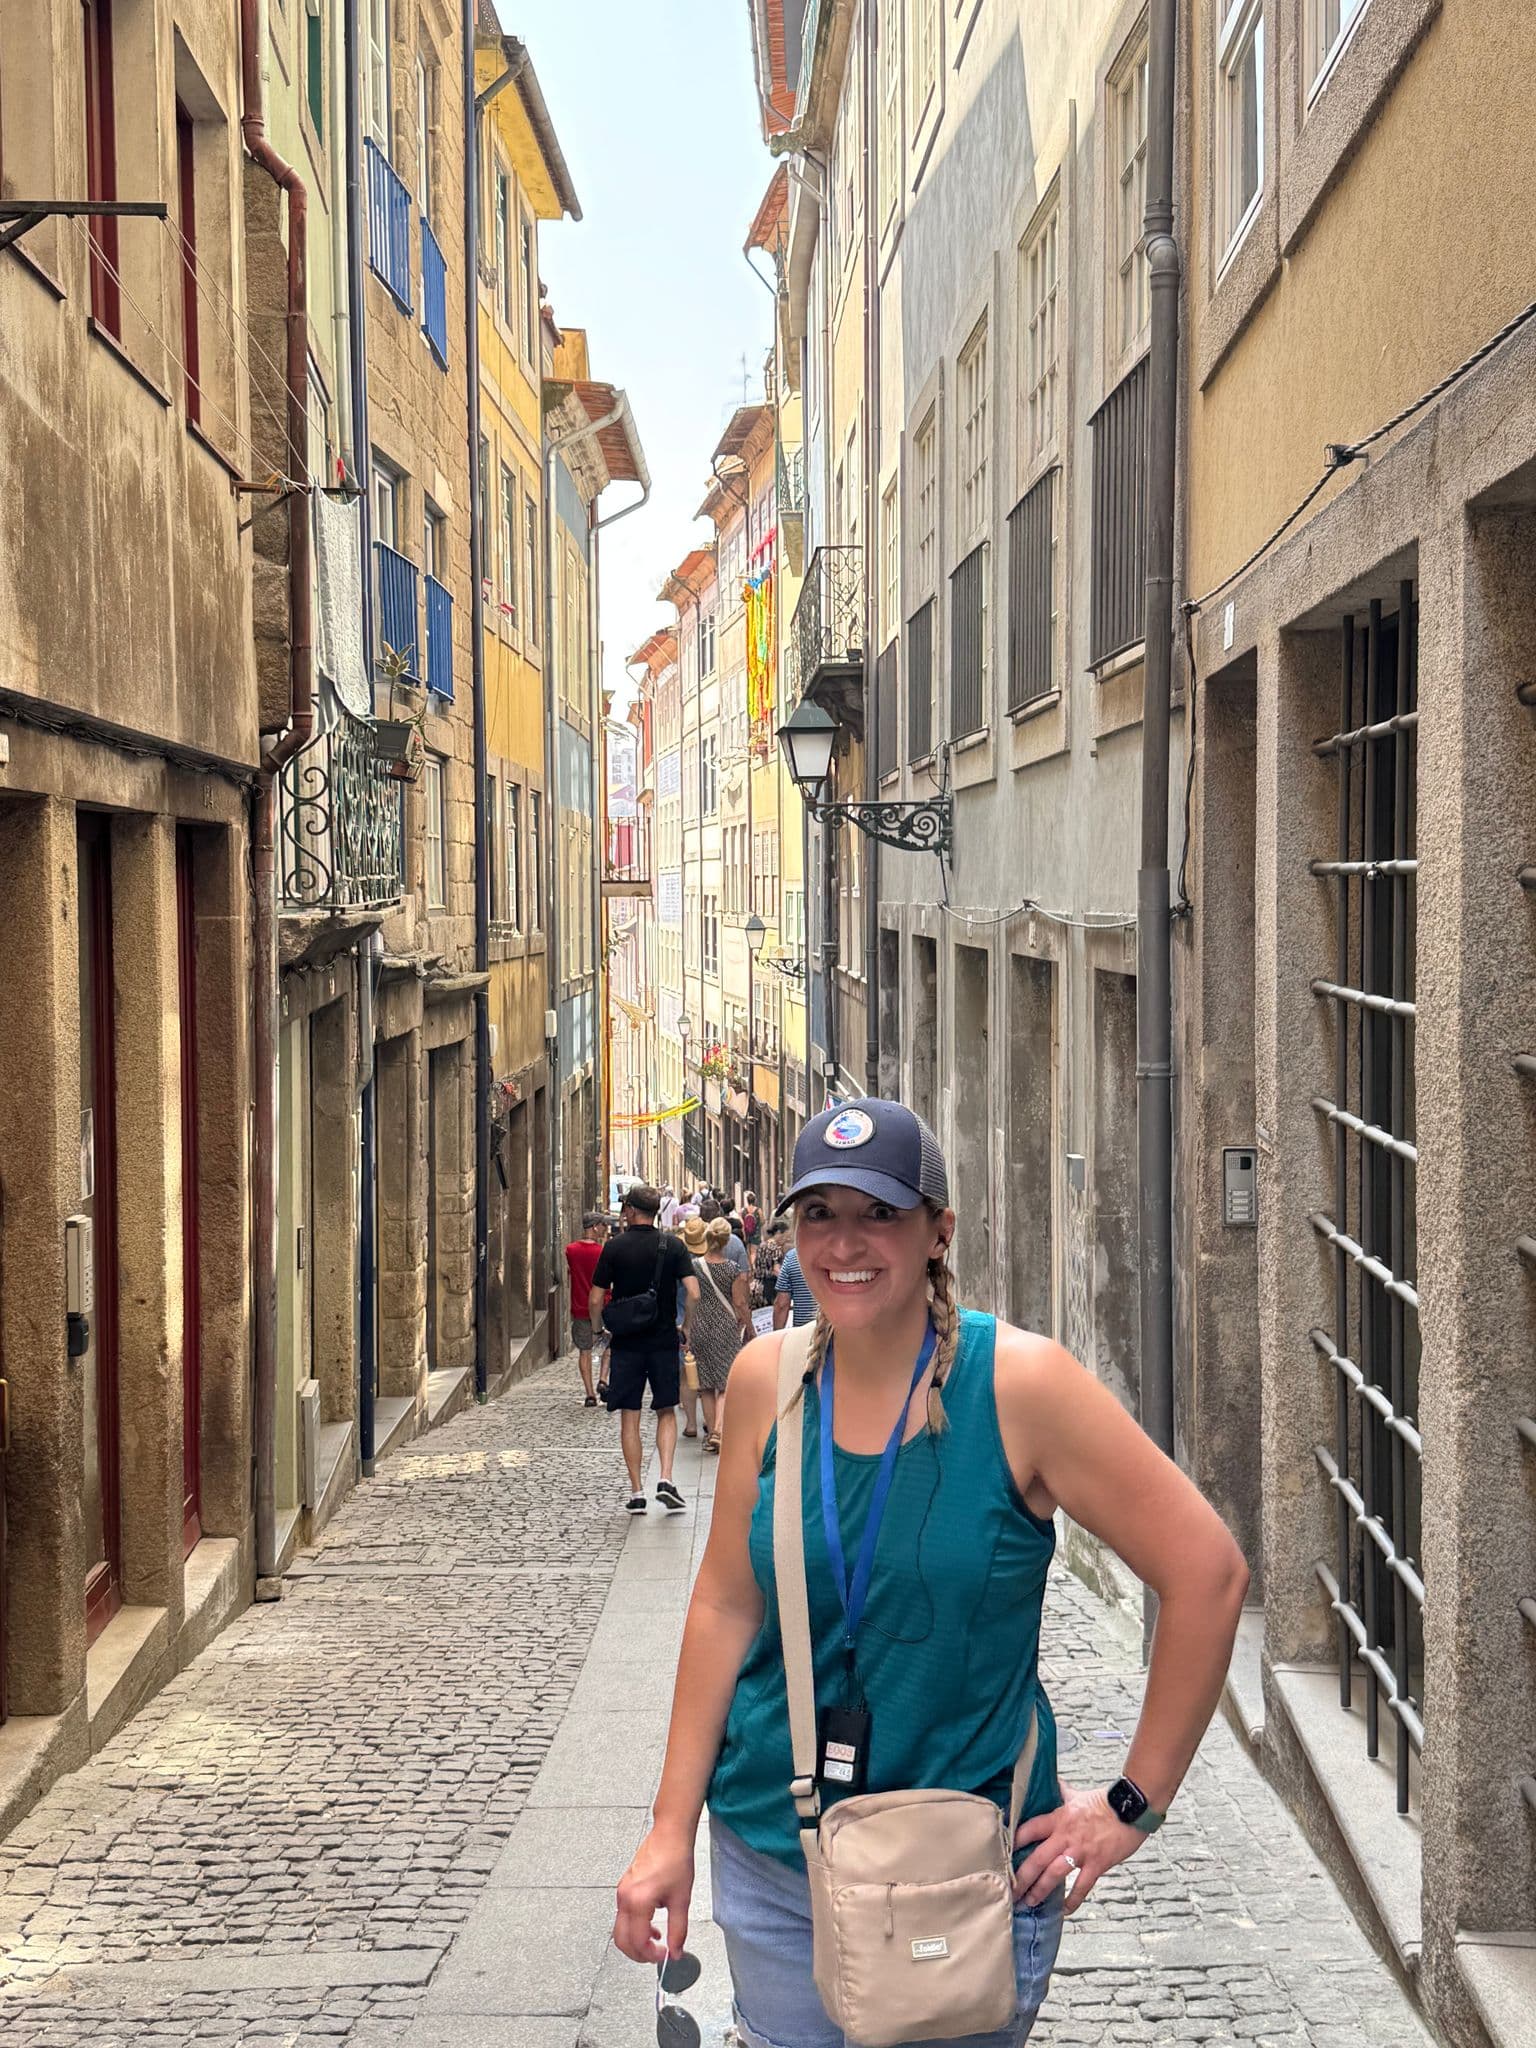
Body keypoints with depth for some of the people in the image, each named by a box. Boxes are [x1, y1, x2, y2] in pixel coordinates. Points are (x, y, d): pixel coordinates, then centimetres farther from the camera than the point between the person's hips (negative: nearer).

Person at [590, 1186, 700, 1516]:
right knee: (666, 1413, 12)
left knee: (629, 1418, 6)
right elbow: (693, 1293, -11)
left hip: (625, 1343, -1)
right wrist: (686, 1327, 5)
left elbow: (596, 1299, -5)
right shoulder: (673, 1246, -2)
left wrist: (598, 1327, 13)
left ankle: (637, 1492, 6)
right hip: (664, 1340, 1)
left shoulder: (614, 1247, -5)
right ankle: (665, 1480, -5)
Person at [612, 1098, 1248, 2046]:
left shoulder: (1019, 1382, -17)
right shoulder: (767, 1378, -4)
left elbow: (1209, 1572, -14)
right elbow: (727, 1604, 3)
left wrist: (1134, 1804, -10)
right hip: (772, 1855, 3)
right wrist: (673, 1829, 3)